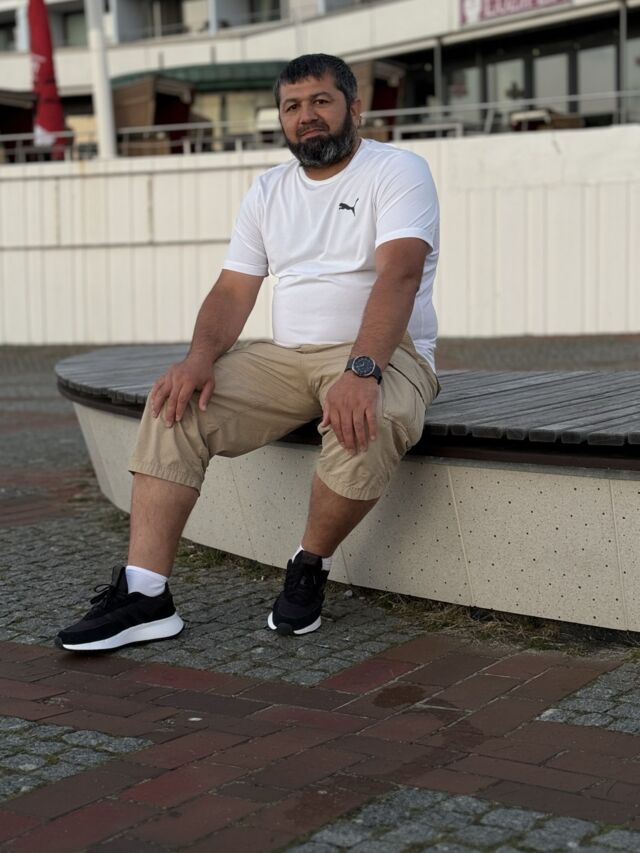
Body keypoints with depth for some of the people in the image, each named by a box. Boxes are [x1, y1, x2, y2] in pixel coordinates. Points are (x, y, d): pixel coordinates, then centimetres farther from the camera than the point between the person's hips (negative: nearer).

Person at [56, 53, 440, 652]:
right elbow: (233, 292, 9)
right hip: (286, 356, 6)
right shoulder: (268, 192, 15)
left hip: (381, 355, -5)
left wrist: (362, 371, -37)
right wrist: (201, 356, -14)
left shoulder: (397, 171, -4)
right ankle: (144, 594, -20)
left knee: (366, 428, -38)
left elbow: (399, 274, -21)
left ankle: (310, 567, -11)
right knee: (178, 404, -16)